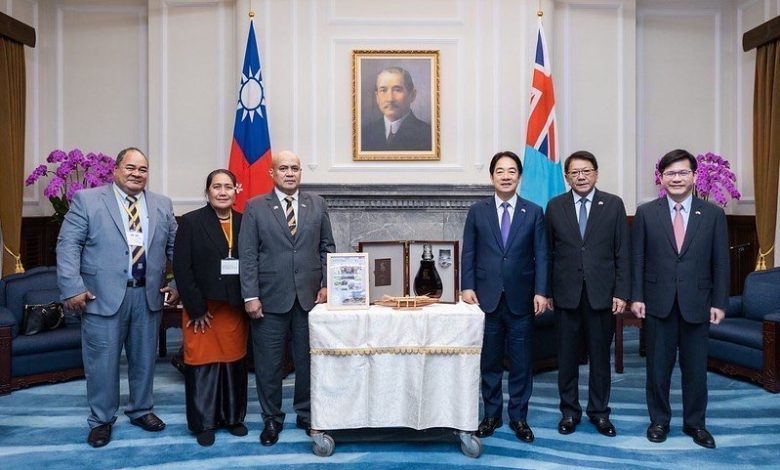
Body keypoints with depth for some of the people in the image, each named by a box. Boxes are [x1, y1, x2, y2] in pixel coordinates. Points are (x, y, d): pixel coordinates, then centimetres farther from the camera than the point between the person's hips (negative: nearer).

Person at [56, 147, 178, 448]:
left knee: (145, 358, 14)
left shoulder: (163, 205, 9)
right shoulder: (86, 200, -1)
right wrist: (72, 288, -14)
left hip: (148, 295, 3)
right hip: (103, 296, -3)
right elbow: (68, 245, -6)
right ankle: (101, 419, 23)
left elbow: (175, 248, 12)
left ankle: (141, 410, 32)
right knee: (102, 361, 6)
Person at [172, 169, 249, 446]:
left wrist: (249, 301, -3)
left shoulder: (245, 223, 5)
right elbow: (181, 268, -8)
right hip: (202, 310, -3)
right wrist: (196, 308, -11)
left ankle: (233, 417, 28)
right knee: (203, 366, 5)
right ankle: (203, 423, 21)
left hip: (235, 309, 3)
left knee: (235, 364, 11)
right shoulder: (190, 222, -4)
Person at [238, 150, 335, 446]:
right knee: (268, 362, 7)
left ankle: (306, 414, 27)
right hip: (270, 298, -1)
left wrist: (327, 285, 1)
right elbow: (247, 255, -2)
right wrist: (250, 296, -8)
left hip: (310, 296, 2)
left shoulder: (317, 205, 8)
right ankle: (272, 418, 23)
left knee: (307, 360, 9)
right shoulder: (255, 207, 2)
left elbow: (327, 247, 10)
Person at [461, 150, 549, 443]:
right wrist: (468, 286, -6)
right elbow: (468, 253, 4)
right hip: (487, 297, 0)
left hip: (521, 299, 0)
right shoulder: (477, 211, 5)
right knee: (489, 362, 9)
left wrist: (541, 292, -8)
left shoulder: (534, 212, 4)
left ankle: (519, 417, 21)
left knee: (521, 363, 7)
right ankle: (491, 415, 23)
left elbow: (541, 256, 1)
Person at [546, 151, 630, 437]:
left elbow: (623, 252, 1)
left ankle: (599, 412, 24)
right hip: (565, 294, 1)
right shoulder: (554, 206, 4)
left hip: (602, 293, 0)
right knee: (567, 356, 8)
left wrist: (621, 292, -5)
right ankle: (569, 411, 23)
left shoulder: (613, 205, 2)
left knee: (600, 356, 9)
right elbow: (548, 252, 5)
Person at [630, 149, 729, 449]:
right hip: (658, 303, 0)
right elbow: (637, 259, 0)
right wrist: (636, 297, -5)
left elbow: (720, 263, 2)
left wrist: (719, 303, -2)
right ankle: (659, 420, 25)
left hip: (697, 304, 1)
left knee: (696, 367, 10)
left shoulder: (713, 214, 1)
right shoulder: (645, 213, 0)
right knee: (658, 366, 9)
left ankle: (695, 423, 28)